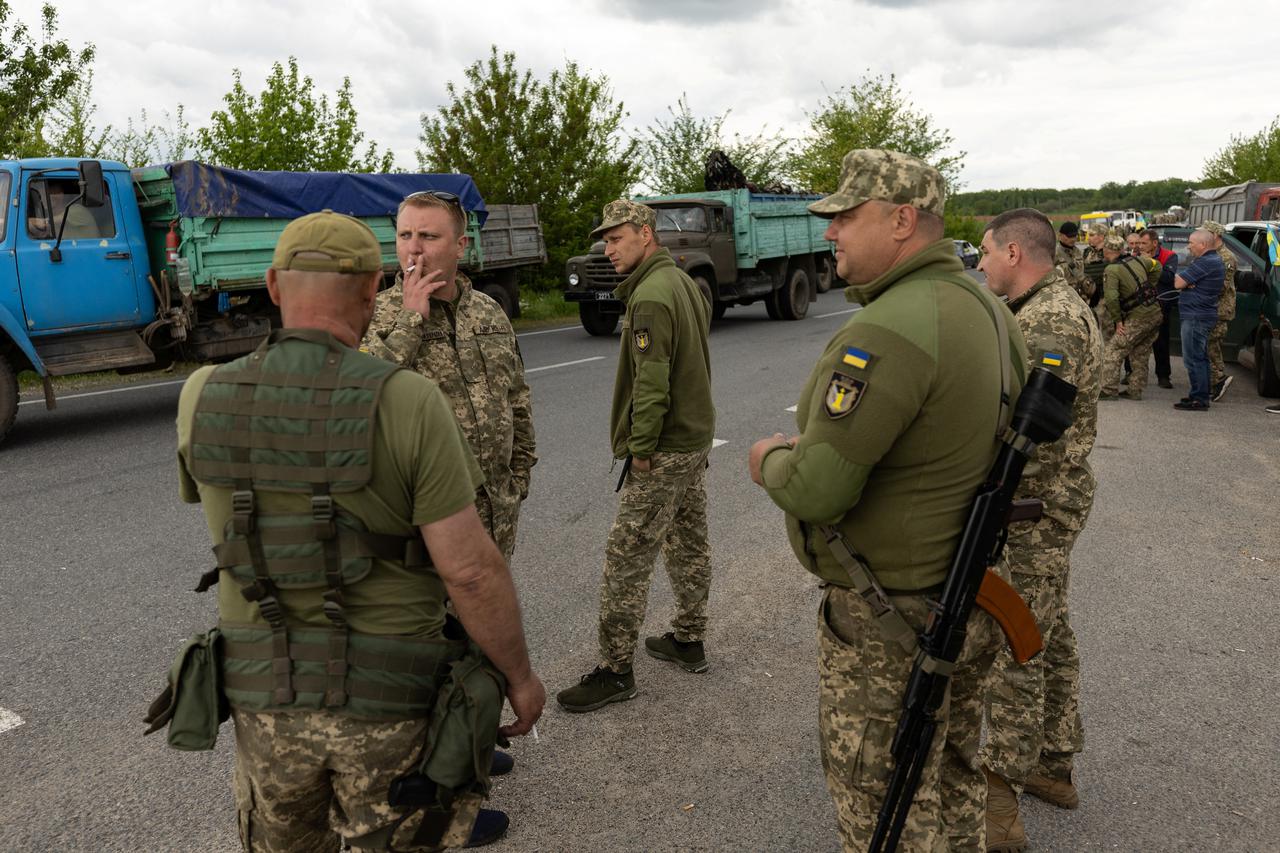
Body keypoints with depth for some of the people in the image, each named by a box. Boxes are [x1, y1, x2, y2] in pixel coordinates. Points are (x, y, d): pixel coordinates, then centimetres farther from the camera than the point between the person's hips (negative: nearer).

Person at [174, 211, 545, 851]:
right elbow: (470, 570, -21)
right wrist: (520, 675, -5)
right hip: (392, 700, -3)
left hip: (265, 694, 4)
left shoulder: (203, 398, -8)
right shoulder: (409, 403, -21)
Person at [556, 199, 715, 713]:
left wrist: (641, 447, -16)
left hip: (663, 449, -10)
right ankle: (689, 640, 32)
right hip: (695, 438, 10)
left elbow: (651, 382, -24)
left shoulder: (650, 297, -20)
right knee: (689, 543, 18)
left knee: (626, 559, -4)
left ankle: (615, 670, 5)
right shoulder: (685, 283, 12)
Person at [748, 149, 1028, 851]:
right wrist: (818, 441, 6)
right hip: (971, 600, 10)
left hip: (891, 622, -9)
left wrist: (771, 463, -6)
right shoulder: (986, 307, 5)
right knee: (952, 787, 27)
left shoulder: (887, 331, -28)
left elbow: (816, 491, -29)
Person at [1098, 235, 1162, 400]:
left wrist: (1117, 320, -13)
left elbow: (1111, 297, -23)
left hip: (1138, 317, -8)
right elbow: (1156, 266, 31)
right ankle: (1135, 391, 21)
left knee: (1113, 350, -4)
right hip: (1155, 314, 8)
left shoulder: (1112, 270, -12)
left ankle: (1109, 390, -7)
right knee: (1140, 355, 16)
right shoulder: (1136, 260, 12)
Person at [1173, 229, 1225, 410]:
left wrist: (1179, 276, 2)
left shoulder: (1205, 263, -19)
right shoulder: (1214, 260, 17)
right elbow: (1182, 283, 13)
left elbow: (1178, 283, -18)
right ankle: (1201, 395, 24)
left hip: (1196, 317, -11)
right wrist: (1187, 283, -8)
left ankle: (1199, 399, -4)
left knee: (1193, 359, -7)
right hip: (1204, 315, 11)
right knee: (1200, 358, 17)